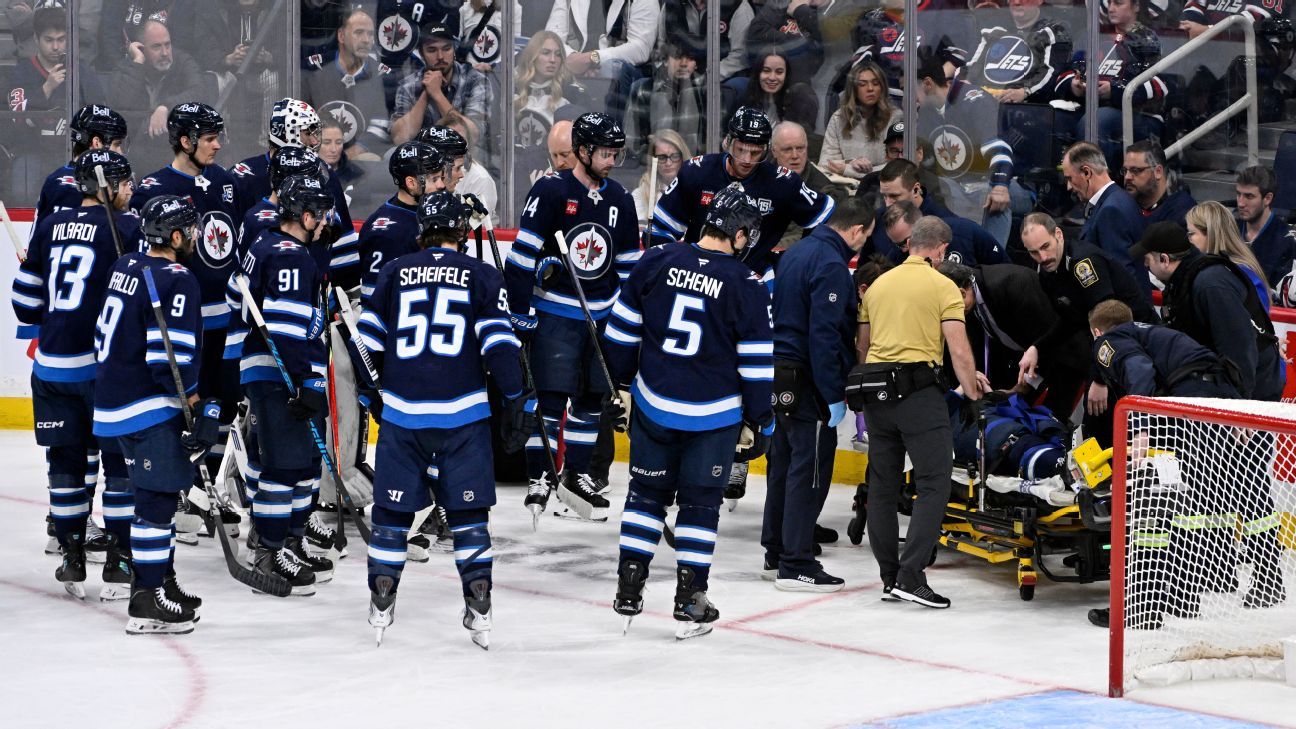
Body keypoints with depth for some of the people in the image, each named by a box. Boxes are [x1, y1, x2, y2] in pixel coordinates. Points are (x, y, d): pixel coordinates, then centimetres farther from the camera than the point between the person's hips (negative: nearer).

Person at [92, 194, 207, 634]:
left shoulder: (125, 267, 10)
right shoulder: (176, 281, -17)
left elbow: (107, 335, 18)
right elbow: (172, 358, -23)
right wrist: (200, 410, -18)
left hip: (115, 396, 9)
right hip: (149, 407, -9)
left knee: (153, 493, 19)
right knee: (157, 497, -5)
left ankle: (159, 580, 29)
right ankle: (147, 602, -4)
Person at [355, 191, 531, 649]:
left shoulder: (394, 272, 7)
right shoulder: (483, 277, 1)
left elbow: (369, 337, 9)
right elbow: (500, 343, -6)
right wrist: (517, 404, -1)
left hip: (402, 411, 1)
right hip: (463, 415, -1)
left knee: (393, 508, 9)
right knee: (468, 511, 6)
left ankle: (380, 607, 10)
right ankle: (479, 608, 3)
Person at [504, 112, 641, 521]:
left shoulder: (620, 200, 7)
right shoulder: (551, 191, -12)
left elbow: (629, 265, 16)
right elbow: (522, 255, -13)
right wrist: (521, 313, -14)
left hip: (601, 316, 6)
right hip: (554, 313, -6)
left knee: (592, 397, 10)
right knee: (551, 395, -8)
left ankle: (575, 476, 22)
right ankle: (539, 479, -1)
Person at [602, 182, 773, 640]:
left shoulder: (656, 263, -4)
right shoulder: (745, 286, -11)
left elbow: (621, 331, 4)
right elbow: (756, 364, -8)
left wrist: (622, 379, 18)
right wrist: (761, 423, 2)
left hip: (653, 403, 2)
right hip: (713, 414, -2)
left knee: (647, 493, 16)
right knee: (700, 504, 9)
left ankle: (629, 588, 17)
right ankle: (690, 602, 10)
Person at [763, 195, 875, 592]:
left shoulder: (795, 253, 12)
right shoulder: (831, 265, -17)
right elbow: (824, 333, -23)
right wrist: (833, 395, -20)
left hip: (781, 373, 10)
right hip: (808, 380, -10)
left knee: (784, 462, 15)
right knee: (810, 469, -5)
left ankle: (775, 555, 22)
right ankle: (796, 565, -3)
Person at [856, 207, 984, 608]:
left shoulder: (878, 284, 14)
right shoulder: (942, 286, -2)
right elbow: (959, 351, -8)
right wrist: (971, 388, 6)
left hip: (876, 391, 6)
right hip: (919, 390, -6)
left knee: (883, 483, 11)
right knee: (934, 482, -5)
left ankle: (889, 576, 14)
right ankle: (911, 574, -15)